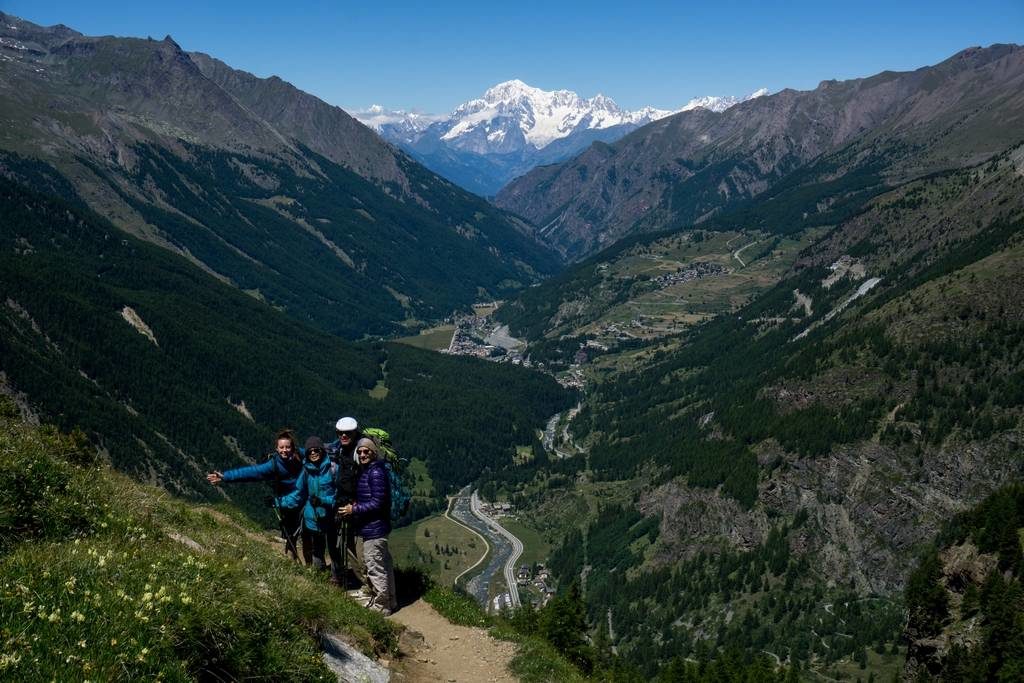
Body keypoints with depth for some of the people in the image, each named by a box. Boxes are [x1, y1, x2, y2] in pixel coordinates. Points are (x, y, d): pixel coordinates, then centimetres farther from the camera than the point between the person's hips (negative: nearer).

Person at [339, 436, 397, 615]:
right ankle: (389, 602, 33)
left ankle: (380, 607, 10)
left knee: (375, 568, -1)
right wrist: (355, 505, 6)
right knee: (384, 565, 20)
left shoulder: (376, 472, -19)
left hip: (374, 529, -10)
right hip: (377, 527, 10)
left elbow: (377, 503, -22)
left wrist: (354, 509, -16)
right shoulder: (366, 470, 11)